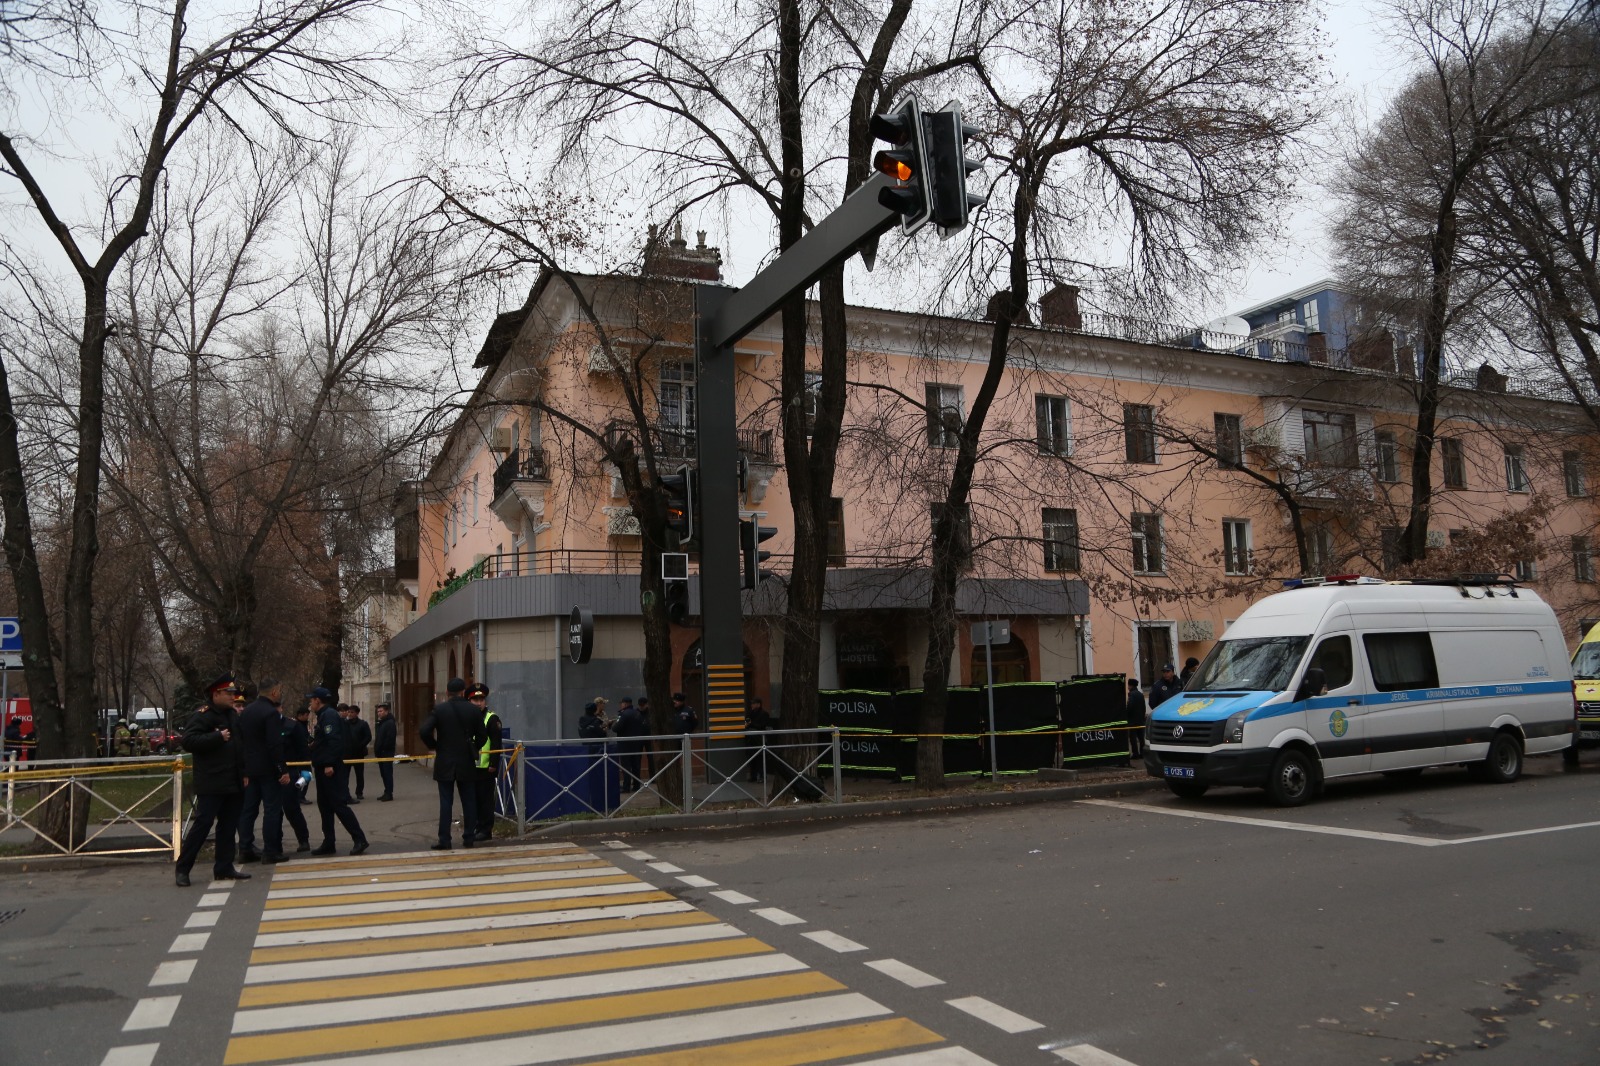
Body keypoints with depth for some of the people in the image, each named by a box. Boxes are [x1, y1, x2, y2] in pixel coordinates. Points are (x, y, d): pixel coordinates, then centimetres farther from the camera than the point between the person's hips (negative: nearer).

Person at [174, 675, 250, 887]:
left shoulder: (232, 716, 16)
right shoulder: (202, 716, -9)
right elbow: (188, 741, -21)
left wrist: (244, 773, 20)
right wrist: (218, 737, -23)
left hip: (233, 783, 8)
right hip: (211, 784, -8)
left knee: (228, 826, 10)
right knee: (202, 824, -6)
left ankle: (224, 868, 16)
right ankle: (182, 869, 4)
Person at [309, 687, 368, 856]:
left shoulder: (329, 715, -14)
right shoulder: (324, 715, 17)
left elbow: (334, 740, -24)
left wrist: (329, 764, -28)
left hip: (331, 769, -11)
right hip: (324, 768, 11)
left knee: (338, 804, -11)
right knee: (325, 806, 12)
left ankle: (359, 839, -9)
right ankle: (328, 843, 18)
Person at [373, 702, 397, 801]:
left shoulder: (390, 723, -11)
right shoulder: (379, 723, 17)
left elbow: (390, 738, -20)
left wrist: (383, 749, -19)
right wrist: (376, 751, 12)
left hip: (387, 753, -9)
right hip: (380, 753, 9)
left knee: (387, 773, -7)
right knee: (383, 773, 11)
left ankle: (389, 793, -5)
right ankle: (387, 793, 16)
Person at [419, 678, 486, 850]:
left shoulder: (439, 709, -6)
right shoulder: (473, 710, 0)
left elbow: (425, 731, -14)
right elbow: (482, 734, 2)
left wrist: (433, 747, 3)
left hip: (444, 763, -2)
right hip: (467, 763, 2)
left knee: (445, 802, 1)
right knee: (469, 801, 10)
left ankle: (444, 841, 0)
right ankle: (469, 838, 12)